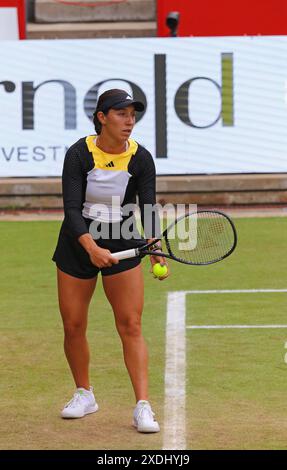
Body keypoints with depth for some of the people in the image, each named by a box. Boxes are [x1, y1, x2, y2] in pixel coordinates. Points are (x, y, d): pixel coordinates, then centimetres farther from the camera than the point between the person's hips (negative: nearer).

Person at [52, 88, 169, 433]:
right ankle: (84, 395, 28)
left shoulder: (141, 159, -10)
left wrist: (156, 250, -31)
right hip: (77, 245, 0)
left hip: (122, 246, 0)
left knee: (131, 326, -7)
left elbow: (148, 209, -13)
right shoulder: (79, 154, -15)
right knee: (73, 326, 6)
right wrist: (92, 248, -36)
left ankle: (142, 407, -8)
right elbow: (71, 208, -20)